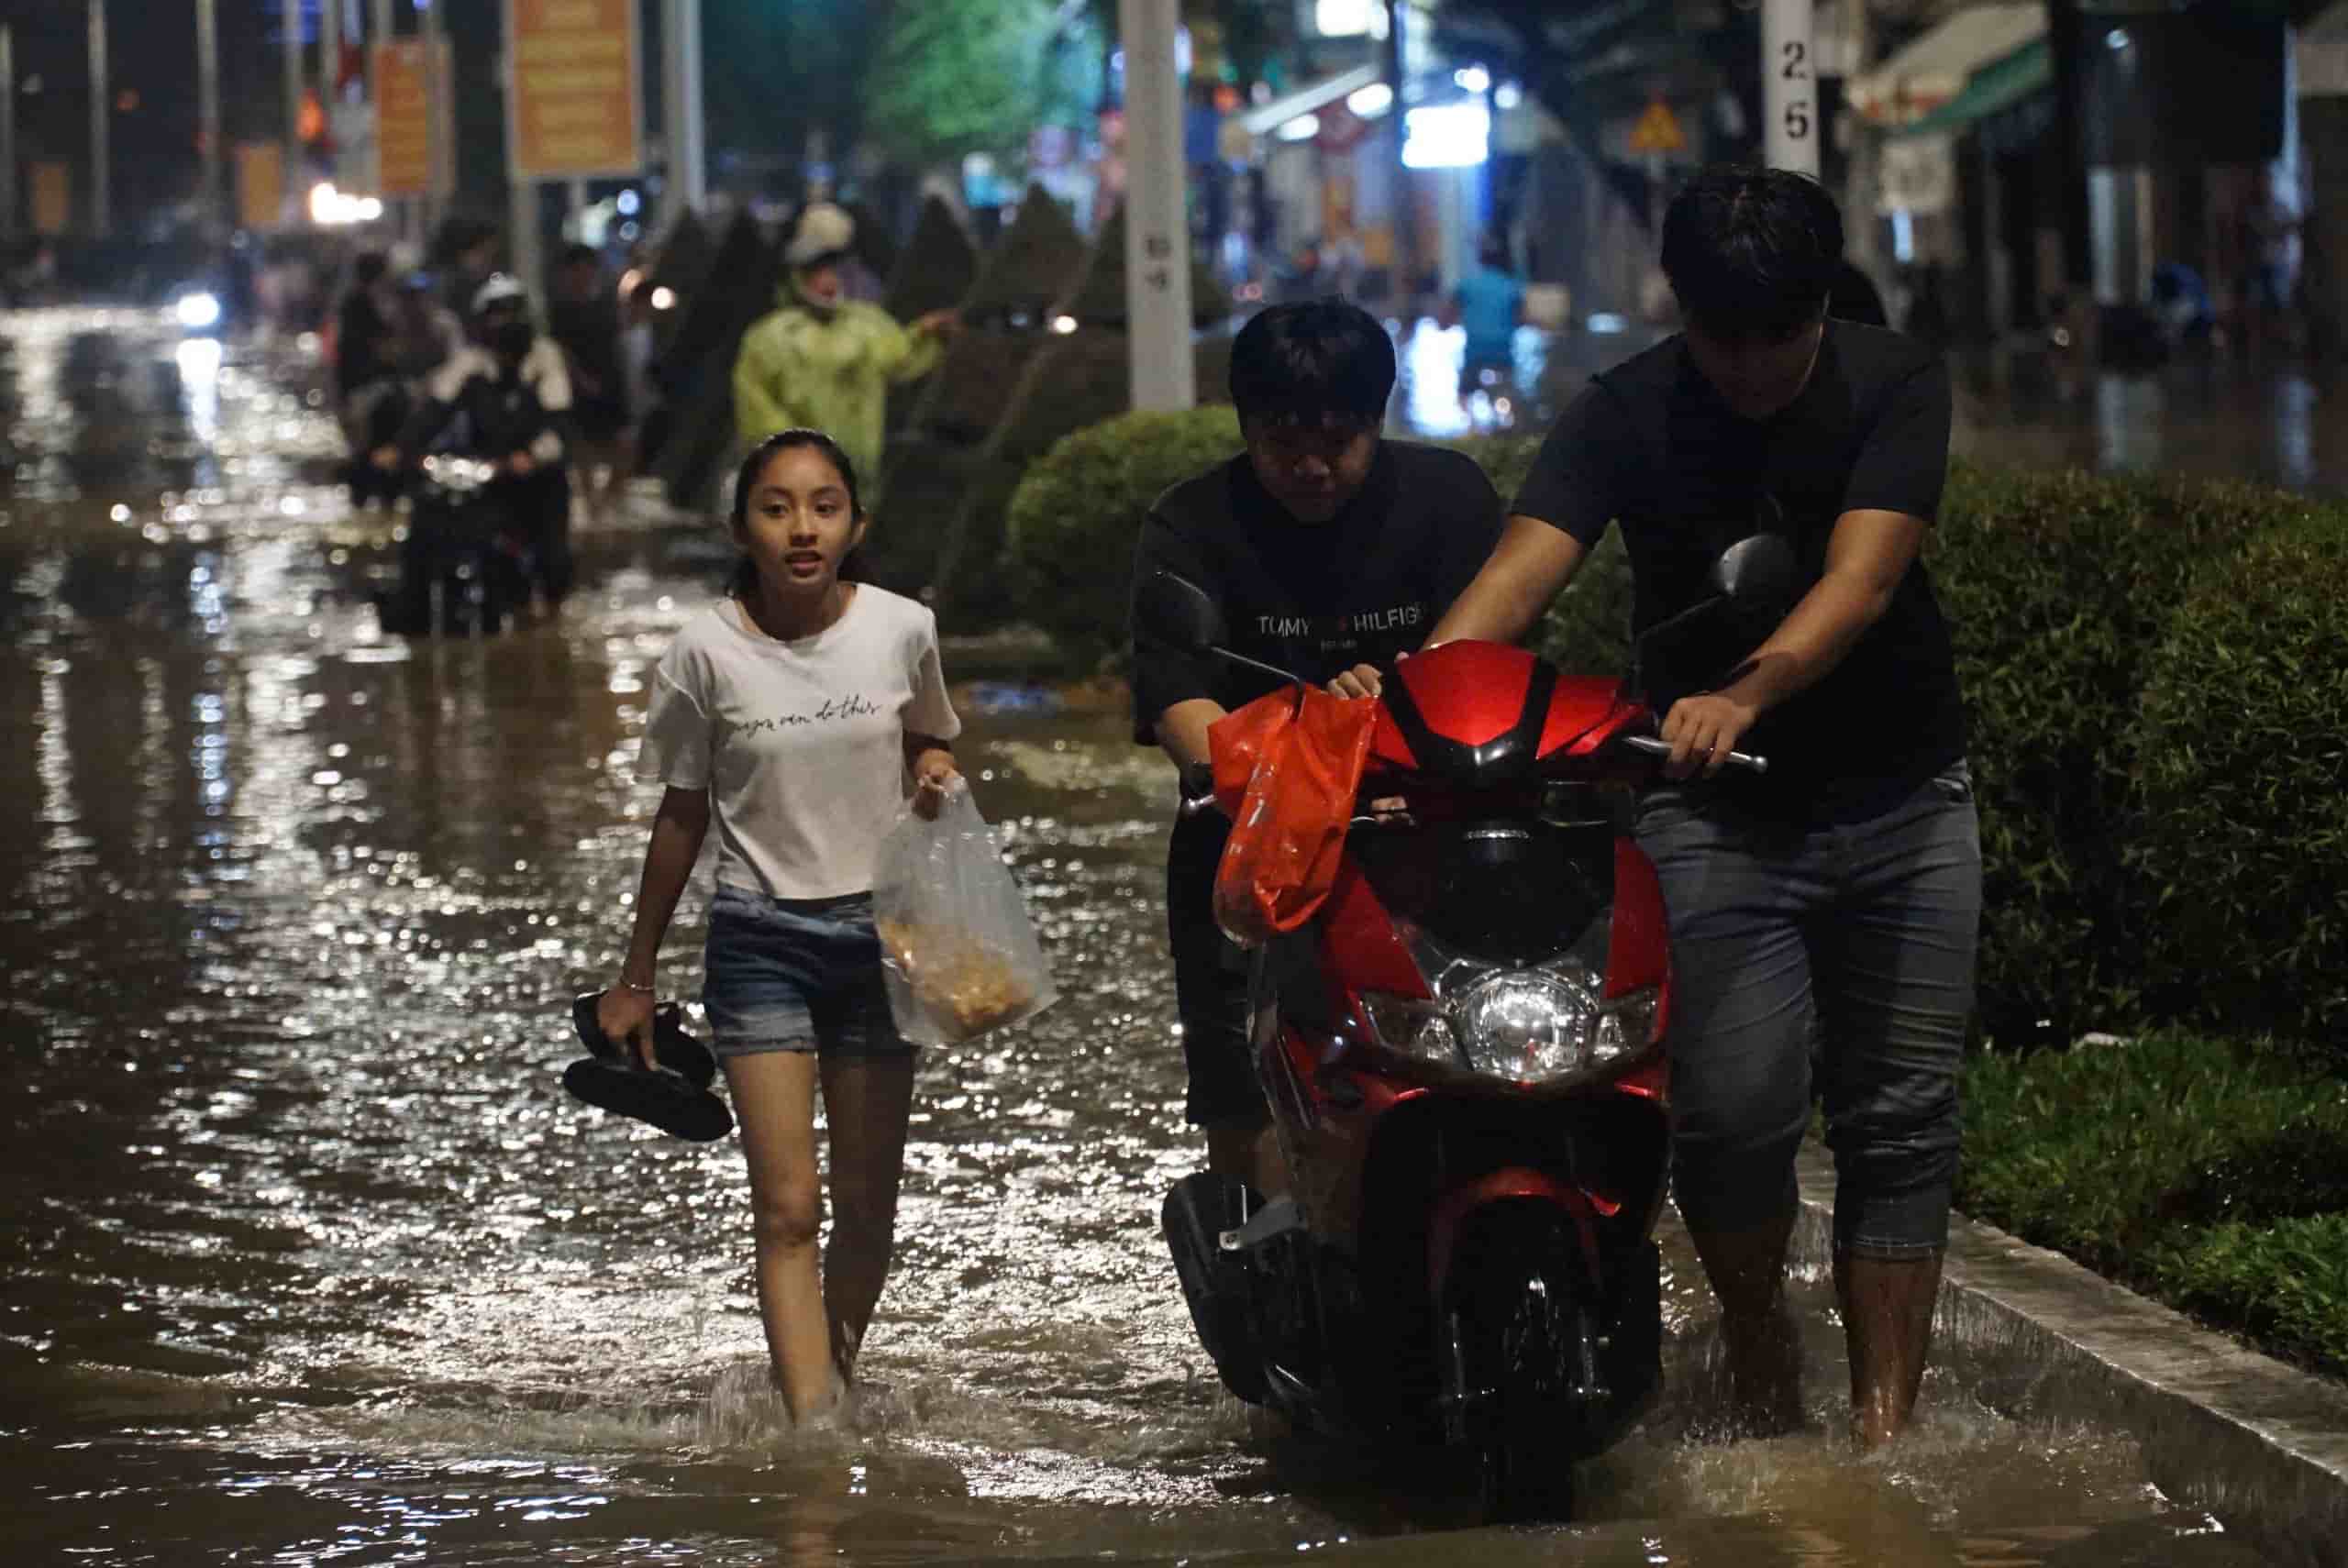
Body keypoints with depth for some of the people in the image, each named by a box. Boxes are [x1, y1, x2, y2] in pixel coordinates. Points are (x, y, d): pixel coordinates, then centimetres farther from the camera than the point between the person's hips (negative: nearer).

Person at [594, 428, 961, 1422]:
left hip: (877, 930, 2)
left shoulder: (902, 630, -4)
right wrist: (636, 978, 8)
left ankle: (833, 1382, 28)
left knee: (868, 1208, 8)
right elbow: (681, 817, 3)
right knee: (788, 1209, -11)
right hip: (761, 939, -2)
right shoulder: (707, 653, -9)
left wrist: (935, 772, -8)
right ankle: (816, 1432, -17)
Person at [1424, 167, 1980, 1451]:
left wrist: (1744, 692, -40)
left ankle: (1883, 1425, 8)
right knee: (1732, 1111, -12)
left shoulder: (1893, 386, -7)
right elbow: (1520, 571, -22)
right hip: (1714, 813, -1)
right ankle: (1756, 1335, 16)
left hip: (1900, 801, 1)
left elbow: (1861, 579, -21)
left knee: (1899, 1120, 2)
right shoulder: (1626, 416, -7)